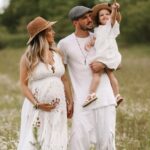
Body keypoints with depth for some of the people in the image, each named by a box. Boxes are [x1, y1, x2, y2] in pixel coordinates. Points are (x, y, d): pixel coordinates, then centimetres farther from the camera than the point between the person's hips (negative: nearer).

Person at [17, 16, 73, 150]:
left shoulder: (57, 54, 9)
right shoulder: (28, 58, -4)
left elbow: (64, 80, 13)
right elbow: (24, 85, -5)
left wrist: (70, 103, 9)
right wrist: (37, 104, -16)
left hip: (58, 108, 4)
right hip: (36, 108, -4)